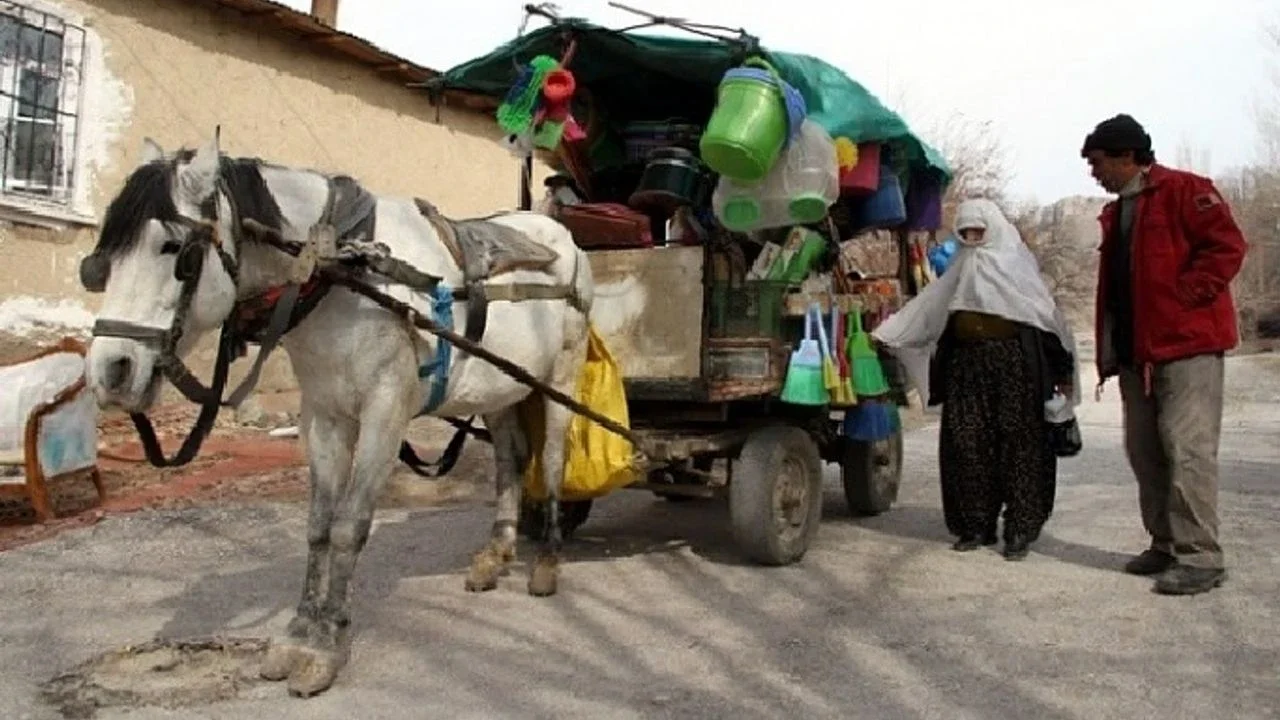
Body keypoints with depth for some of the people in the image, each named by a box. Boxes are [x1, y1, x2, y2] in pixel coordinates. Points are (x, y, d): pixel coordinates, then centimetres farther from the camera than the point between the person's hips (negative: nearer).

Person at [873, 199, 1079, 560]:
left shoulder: (1016, 263, 3)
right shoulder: (963, 267, 16)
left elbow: (1048, 314, 2)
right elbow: (927, 305, 18)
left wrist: (1063, 369, -2)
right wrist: (887, 333, 15)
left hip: (1015, 363, -4)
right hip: (967, 364, 4)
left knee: (1019, 442, -3)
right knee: (967, 442, 0)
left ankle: (1021, 528, 5)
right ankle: (976, 525, 10)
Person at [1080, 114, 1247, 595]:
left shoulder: (1183, 191, -5)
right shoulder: (1117, 214, 20)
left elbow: (1226, 247, -14)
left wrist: (1182, 298, -17)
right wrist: (1110, 351, 16)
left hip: (1187, 344, -9)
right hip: (1137, 351, 9)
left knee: (1187, 447, -10)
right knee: (1145, 450, 10)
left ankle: (1200, 557, -5)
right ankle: (1165, 545, 20)